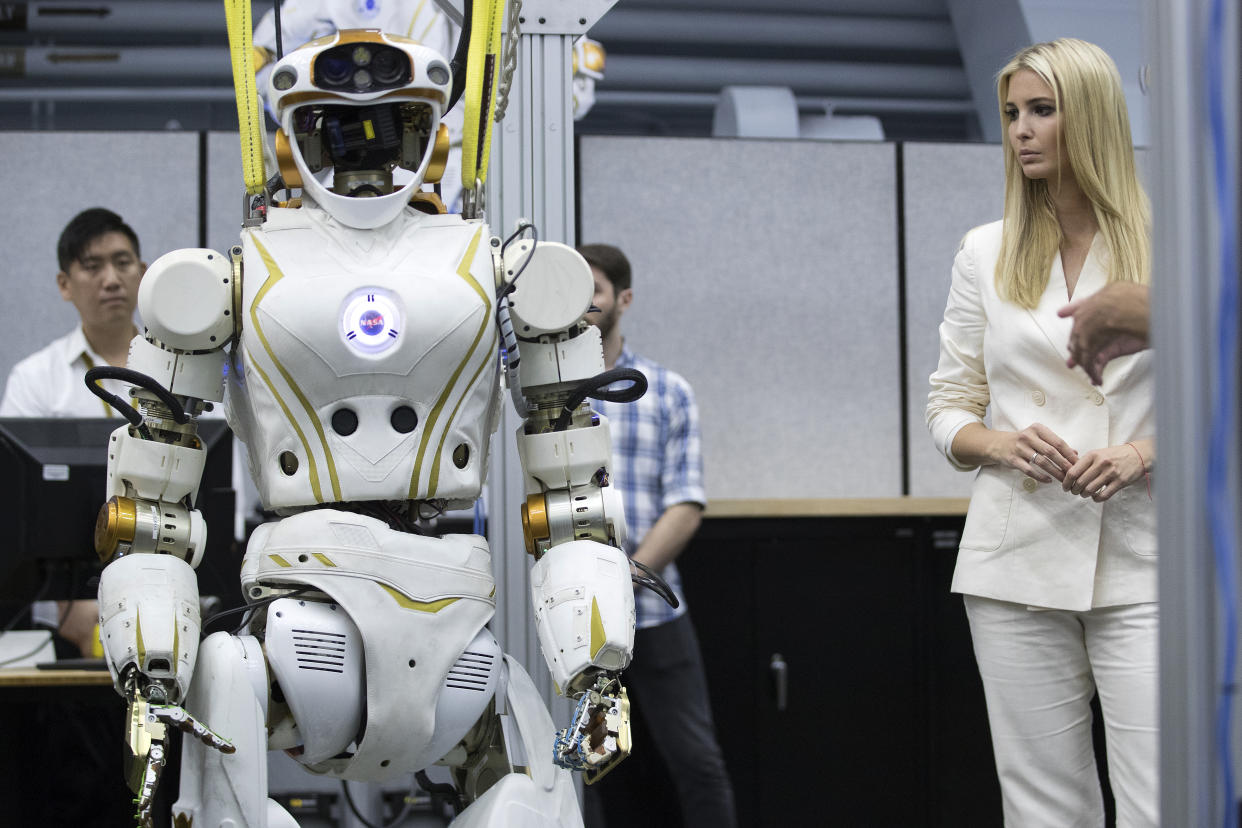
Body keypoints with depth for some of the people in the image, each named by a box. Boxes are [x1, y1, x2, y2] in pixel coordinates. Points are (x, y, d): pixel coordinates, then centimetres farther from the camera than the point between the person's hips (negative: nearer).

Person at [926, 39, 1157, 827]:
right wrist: (1004, 444, -9)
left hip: (1141, 563, -2)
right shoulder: (986, 252, 11)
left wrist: (1142, 453, -13)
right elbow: (948, 408, 13)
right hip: (1017, 562, 2)